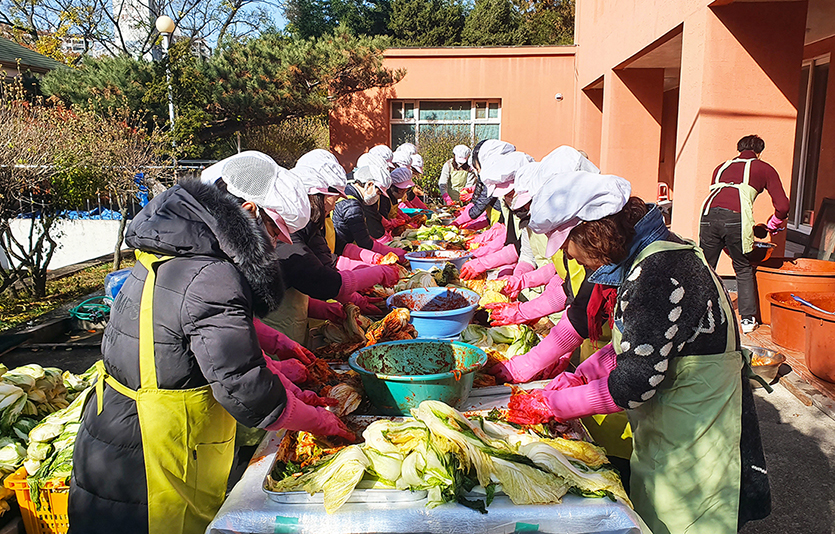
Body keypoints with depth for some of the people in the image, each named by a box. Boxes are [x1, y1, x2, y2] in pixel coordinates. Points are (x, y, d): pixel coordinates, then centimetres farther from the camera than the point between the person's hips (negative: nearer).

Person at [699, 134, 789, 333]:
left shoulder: (722, 167, 32)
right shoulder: (765, 169, 22)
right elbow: (782, 206, 14)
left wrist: (725, 244, 39)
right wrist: (773, 226, 35)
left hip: (709, 213, 2)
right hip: (737, 218, -2)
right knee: (744, 270, 15)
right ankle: (747, 319, 20)